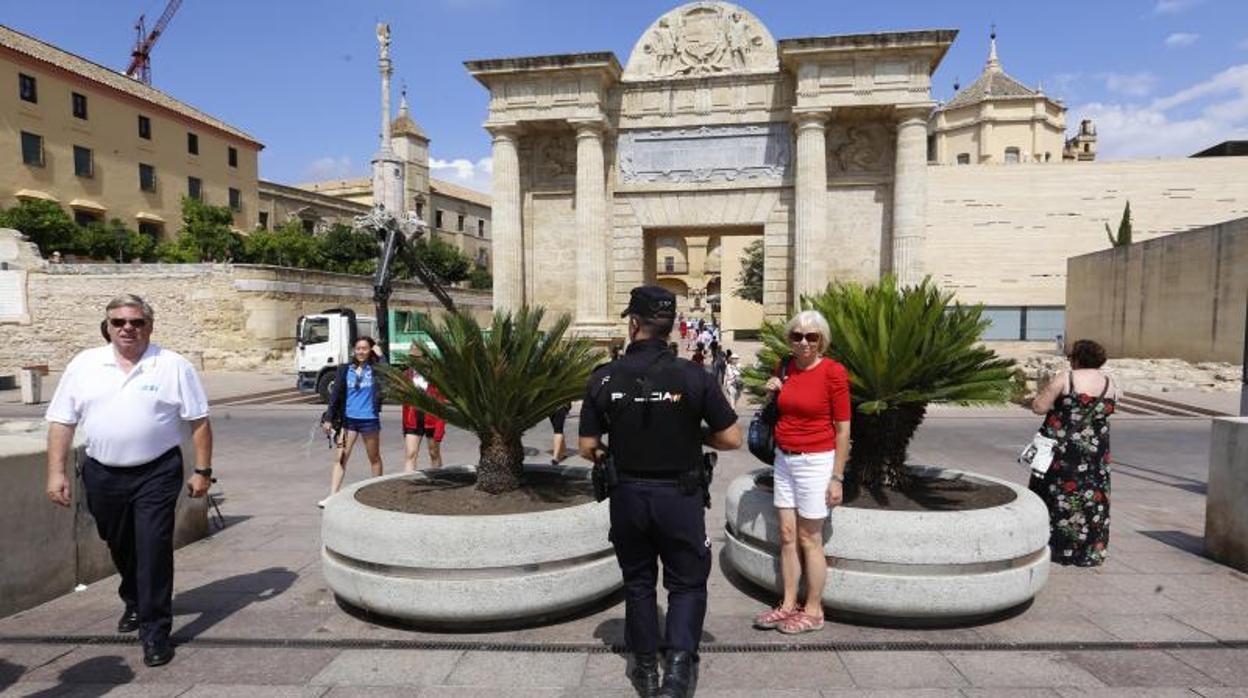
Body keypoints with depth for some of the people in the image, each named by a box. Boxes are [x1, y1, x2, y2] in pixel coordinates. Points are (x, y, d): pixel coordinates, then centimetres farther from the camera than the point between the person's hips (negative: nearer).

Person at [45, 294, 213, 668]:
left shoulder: (174, 367, -5)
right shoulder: (84, 365, 4)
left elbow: (199, 422, -3)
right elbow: (62, 422, 6)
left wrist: (202, 471, -6)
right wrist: (56, 472, -2)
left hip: (156, 474, -4)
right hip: (102, 476, 4)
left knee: (153, 551, -5)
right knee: (120, 548, 20)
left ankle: (155, 631, 5)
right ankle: (134, 602, 45)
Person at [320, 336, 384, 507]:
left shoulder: (375, 370, -2)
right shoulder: (345, 369, 3)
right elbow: (336, 395, 4)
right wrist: (328, 418, 0)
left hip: (369, 419, -2)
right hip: (348, 419, 2)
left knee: (374, 458, 13)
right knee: (340, 458, -3)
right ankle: (332, 496, -2)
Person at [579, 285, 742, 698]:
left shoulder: (604, 379, -9)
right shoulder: (692, 376, -14)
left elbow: (588, 448, -4)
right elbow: (731, 439, -10)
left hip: (628, 494, 2)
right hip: (680, 494, -2)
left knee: (638, 583, 19)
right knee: (687, 582, 16)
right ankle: (679, 663, 4)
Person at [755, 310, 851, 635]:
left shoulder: (833, 372, -12)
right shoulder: (784, 366, 5)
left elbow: (843, 429, -10)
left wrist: (837, 478, -11)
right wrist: (772, 393, -2)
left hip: (815, 461, -6)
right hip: (784, 459, 6)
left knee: (809, 539, 2)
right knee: (787, 535, 10)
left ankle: (813, 611, 17)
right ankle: (788, 605, 22)